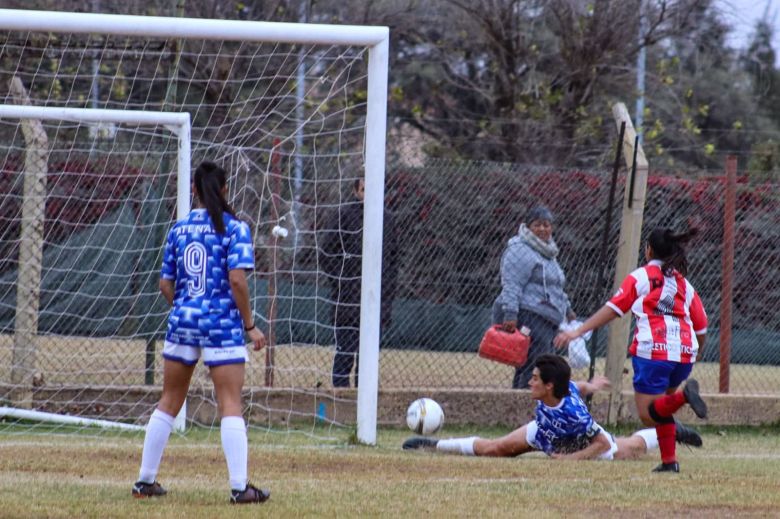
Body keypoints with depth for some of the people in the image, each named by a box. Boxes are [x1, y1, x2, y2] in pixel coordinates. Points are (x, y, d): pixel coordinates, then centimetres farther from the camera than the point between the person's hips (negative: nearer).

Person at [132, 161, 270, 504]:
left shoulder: (178, 229, 8)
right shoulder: (234, 228, -5)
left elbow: (166, 285, 9)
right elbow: (237, 279, -14)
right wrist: (250, 325, -6)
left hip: (182, 321, 4)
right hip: (223, 325, -4)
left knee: (169, 402, 13)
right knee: (230, 406, -4)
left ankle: (145, 481, 17)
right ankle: (239, 487, -9)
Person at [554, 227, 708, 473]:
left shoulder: (640, 277, 8)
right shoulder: (684, 284, 19)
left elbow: (612, 309, 0)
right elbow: (701, 326, 18)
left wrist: (578, 331, -1)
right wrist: (698, 351, 38)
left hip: (653, 352, -5)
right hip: (684, 353, 5)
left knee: (648, 414, -4)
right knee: (661, 403, 24)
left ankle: (685, 395, -32)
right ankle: (669, 460, 12)